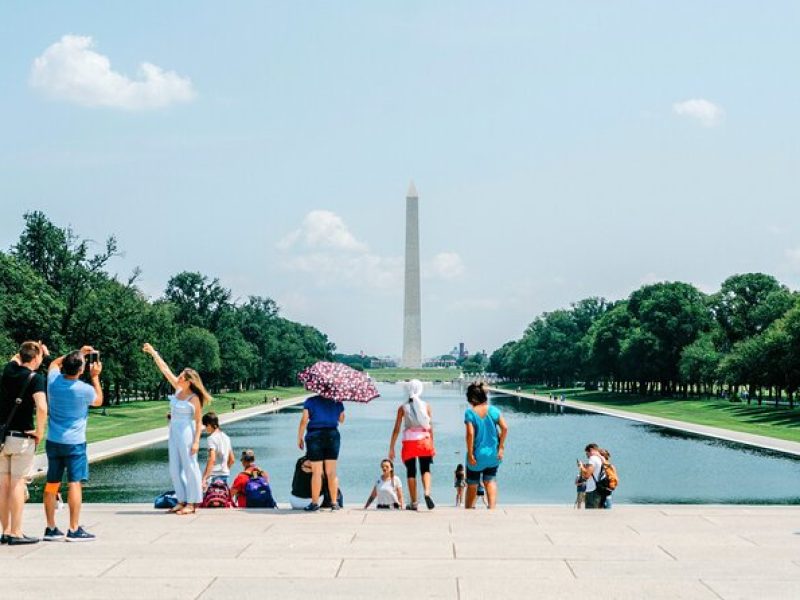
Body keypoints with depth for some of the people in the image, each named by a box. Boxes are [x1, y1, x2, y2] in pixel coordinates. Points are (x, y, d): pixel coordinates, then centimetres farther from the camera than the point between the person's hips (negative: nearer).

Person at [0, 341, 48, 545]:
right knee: (18, 484, -3)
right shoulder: (36, 378, -11)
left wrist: (35, 348, 22)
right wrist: (40, 431, -12)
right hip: (22, 437, -6)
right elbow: (42, 407, -26)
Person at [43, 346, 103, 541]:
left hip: (53, 441, 6)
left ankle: (51, 528, 14)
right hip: (74, 443, -5)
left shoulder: (54, 380, -4)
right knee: (75, 483, -3)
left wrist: (78, 353, 18)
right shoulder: (84, 389, -17)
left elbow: (54, 363, 21)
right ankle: (74, 530, -4)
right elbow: (98, 401, 6)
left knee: (52, 483, 9)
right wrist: (95, 376, 8)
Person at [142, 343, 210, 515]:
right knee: (175, 469, 10)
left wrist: (196, 441, -17)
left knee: (189, 467, -3)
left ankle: (191, 503, 2)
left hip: (187, 433, -8)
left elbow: (198, 422, -11)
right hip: (174, 432, 8)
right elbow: (165, 369, 10)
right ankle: (182, 501, 18)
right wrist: (152, 352, 11)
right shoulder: (178, 388, 6)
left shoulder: (194, 398, -12)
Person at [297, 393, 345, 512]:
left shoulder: (310, 401, -1)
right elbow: (341, 419, 19)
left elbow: (304, 421, -5)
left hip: (315, 436, -2)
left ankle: (315, 503, 2)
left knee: (316, 472, 1)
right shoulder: (337, 402, 7)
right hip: (332, 435, 2)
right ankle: (334, 503, 6)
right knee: (331, 472, 7)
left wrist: (299, 438, 2)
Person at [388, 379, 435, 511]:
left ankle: (413, 502, 9)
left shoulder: (403, 407, -1)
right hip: (424, 441, 0)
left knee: (411, 472, 8)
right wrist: (432, 445, 11)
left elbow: (396, 429, -2)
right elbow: (430, 427, 3)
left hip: (409, 441, 0)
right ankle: (427, 493, -20)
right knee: (425, 469, 7)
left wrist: (391, 448, 2)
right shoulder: (426, 406, 2)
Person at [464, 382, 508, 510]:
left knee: (472, 484, 14)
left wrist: (470, 454, -14)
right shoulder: (494, 410, -3)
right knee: (490, 481, 16)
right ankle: (492, 506, 3)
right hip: (493, 454, 3)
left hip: (477, 455, -3)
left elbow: (470, 434, -19)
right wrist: (501, 447, -1)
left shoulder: (470, 413, -13)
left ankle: (469, 509, 25)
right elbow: (505, 428, -8)